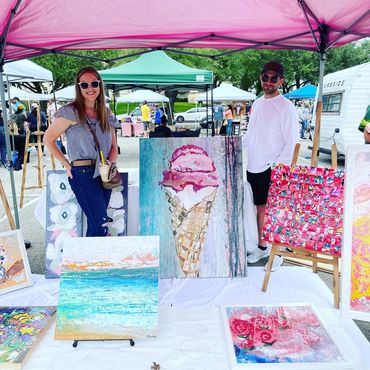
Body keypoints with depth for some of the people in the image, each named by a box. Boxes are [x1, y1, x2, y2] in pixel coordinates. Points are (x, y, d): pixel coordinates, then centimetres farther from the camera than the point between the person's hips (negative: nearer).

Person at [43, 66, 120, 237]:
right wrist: (66, 164, -5)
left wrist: (109, 164, -5)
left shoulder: (106, 112, 10)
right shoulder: (70, 112, -8)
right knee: (101, 225, -10)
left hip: (104, 173, 6)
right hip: (82, 173, -6)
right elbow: (48, 139, -2)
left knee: (95, 223, 14)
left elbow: (113, 146, 13)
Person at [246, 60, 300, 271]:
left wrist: (279, 166, -17)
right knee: (261, 208, 15)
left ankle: (277, 252, 16)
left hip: (273, 169, -6)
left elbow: (292, 141, -12)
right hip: (254, 167, 6)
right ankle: (262, 246, 29)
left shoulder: (286, 107, -10)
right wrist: (247, 159, 12)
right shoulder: (257, 104, 11)